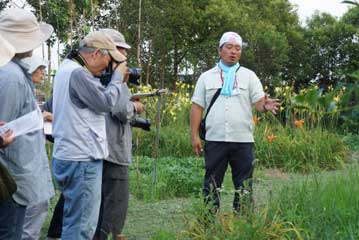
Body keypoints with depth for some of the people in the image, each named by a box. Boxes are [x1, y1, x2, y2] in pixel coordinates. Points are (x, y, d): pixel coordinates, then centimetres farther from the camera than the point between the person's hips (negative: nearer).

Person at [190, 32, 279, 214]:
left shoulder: (249, 76, 9)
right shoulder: (207, 77, 9)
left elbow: (258, 101, -1)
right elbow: (197, 107, 7)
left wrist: (265, 105, -25)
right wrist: (194, 136, -1)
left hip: (243, 140, 0)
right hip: (215, 139, 0)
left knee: (244, 186, 5)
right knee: (211, 185, 5)